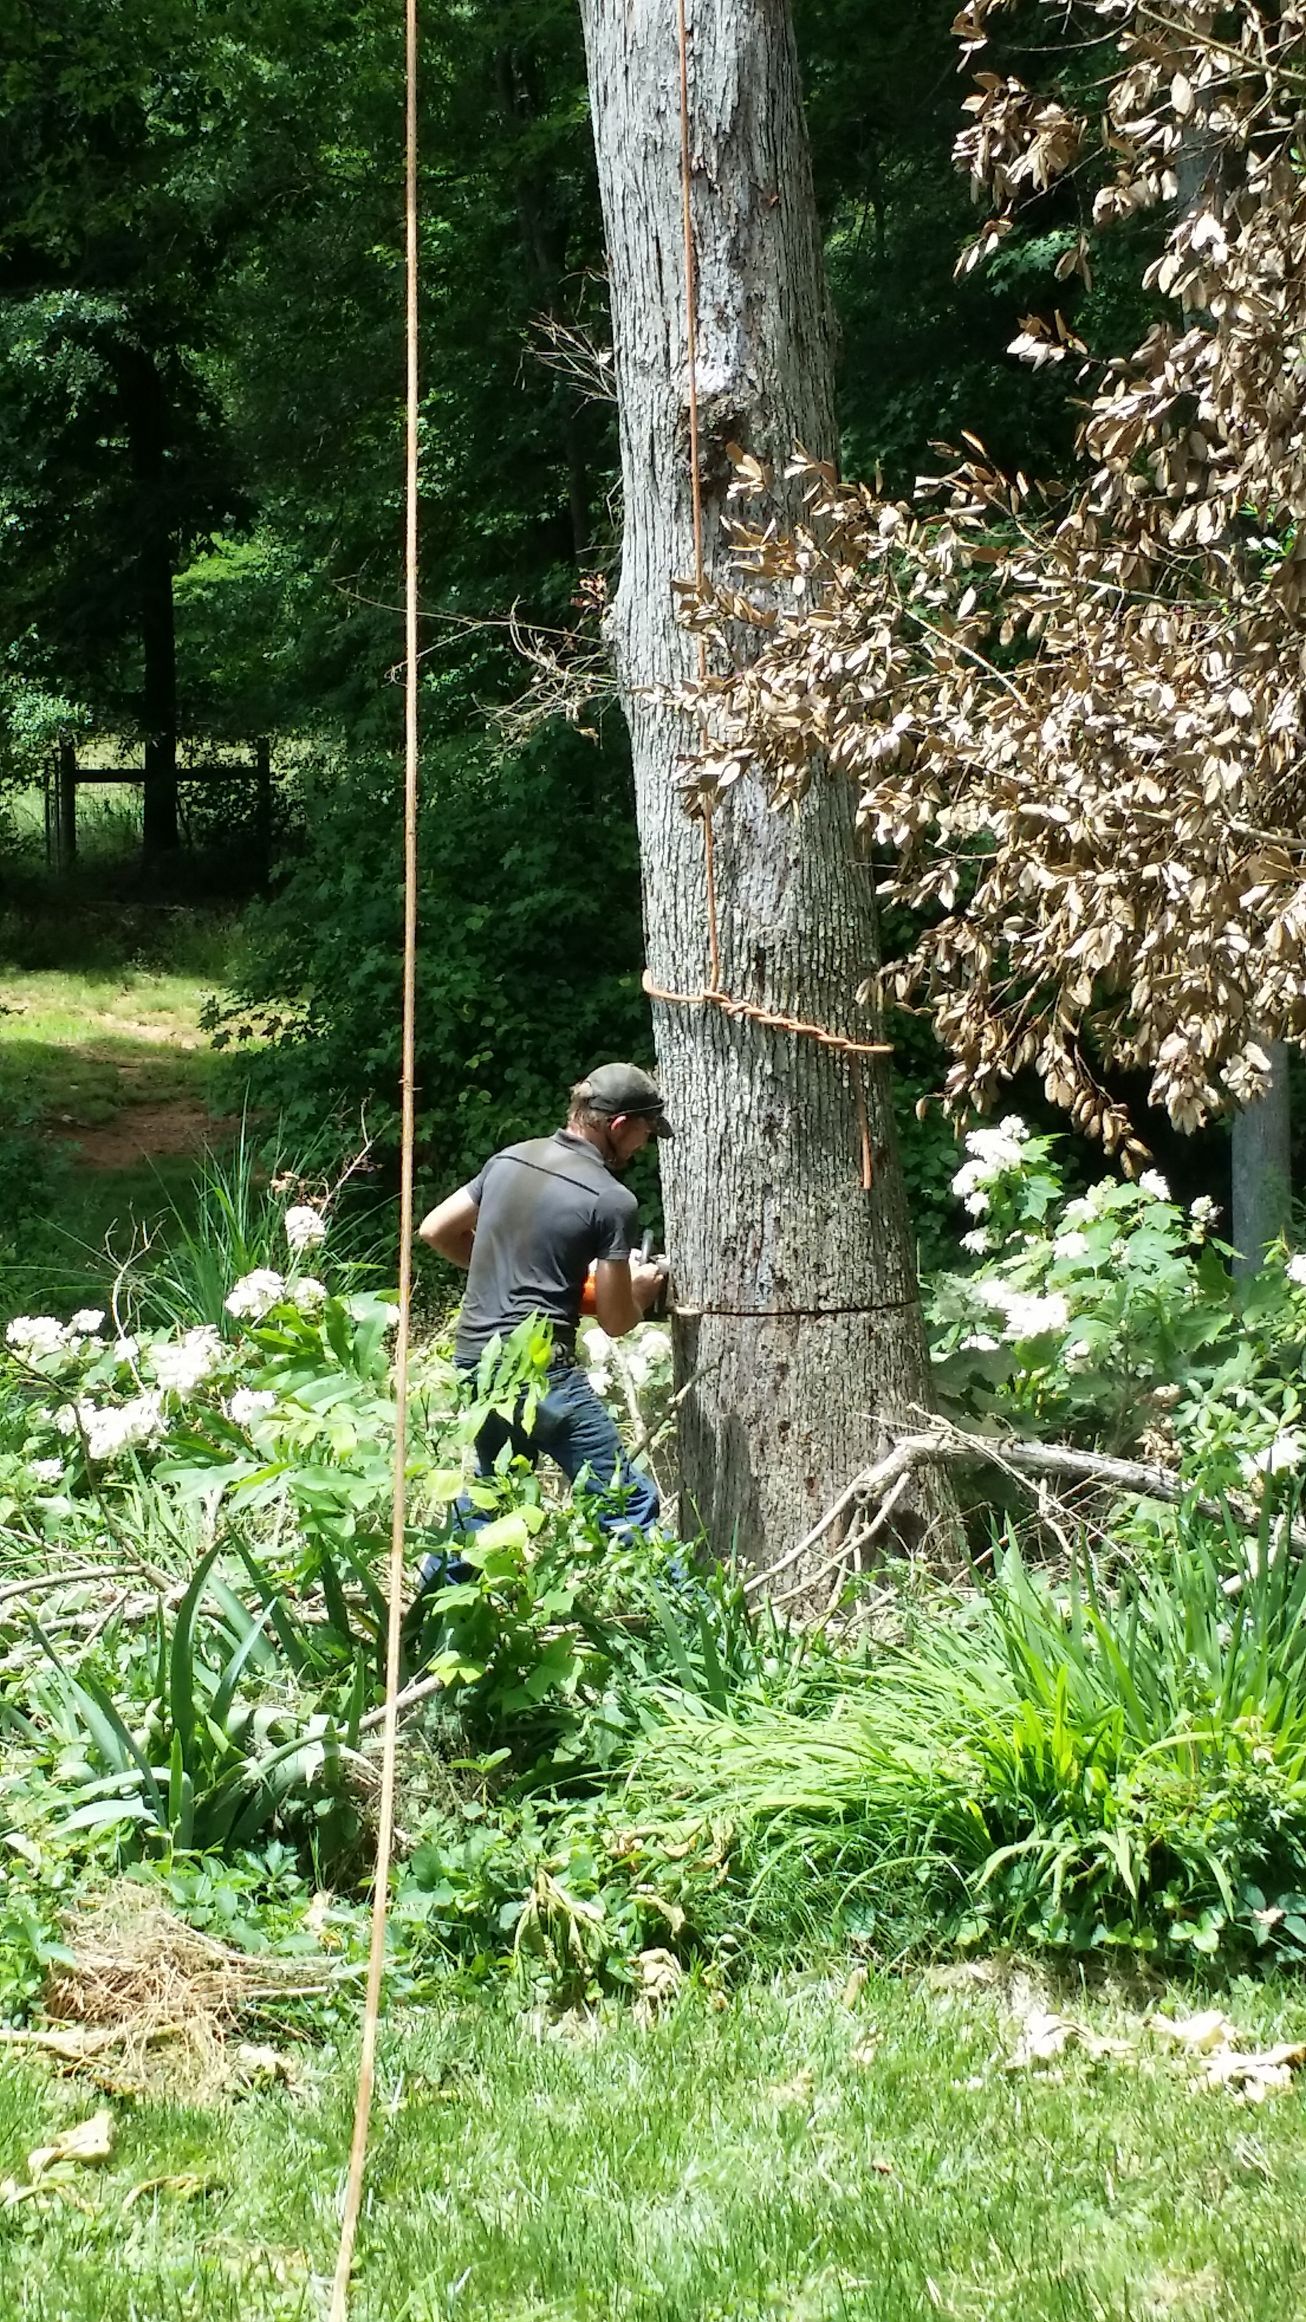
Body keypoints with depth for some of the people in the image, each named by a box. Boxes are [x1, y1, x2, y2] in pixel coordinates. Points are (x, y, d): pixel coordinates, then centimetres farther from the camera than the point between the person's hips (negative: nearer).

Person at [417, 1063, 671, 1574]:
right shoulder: (612, 1200, -11)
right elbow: (615, 1322, -7)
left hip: (474, 1359, 8)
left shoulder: (509, 1159, 8)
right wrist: (643, 1289, 15)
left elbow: (436, 1230, 17)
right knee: (629, 1504, -3)